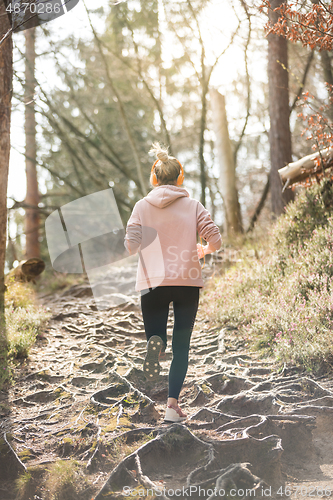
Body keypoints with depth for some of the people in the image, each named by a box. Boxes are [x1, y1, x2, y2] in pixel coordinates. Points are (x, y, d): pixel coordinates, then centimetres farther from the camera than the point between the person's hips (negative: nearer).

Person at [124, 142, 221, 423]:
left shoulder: (142, 206, 2)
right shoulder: (193, 205, 3)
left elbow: (131, 246, -5)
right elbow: (215, 240, -3)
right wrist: (202, 251, 18)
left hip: (153, 283, 0)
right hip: (188, 282, 0)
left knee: (156, 334, 12)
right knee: (181, 346, 9)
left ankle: (156, 342, -25)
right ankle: (173, 403, 3)